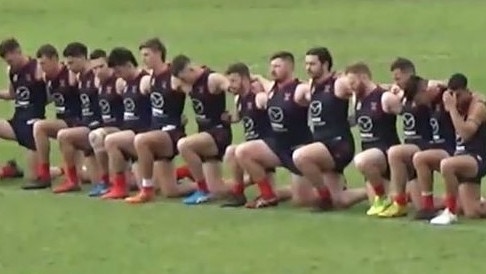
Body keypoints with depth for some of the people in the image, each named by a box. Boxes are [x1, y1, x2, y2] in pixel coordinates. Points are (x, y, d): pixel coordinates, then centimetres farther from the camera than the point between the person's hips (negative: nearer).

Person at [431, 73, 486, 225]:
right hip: (462, 156, 8)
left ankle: (451, 212, -25)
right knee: (472, 213, -1)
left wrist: (452, 107, -26)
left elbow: (465, 133, -26)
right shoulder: (459, 104, 9)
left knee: (447, 164, -38)